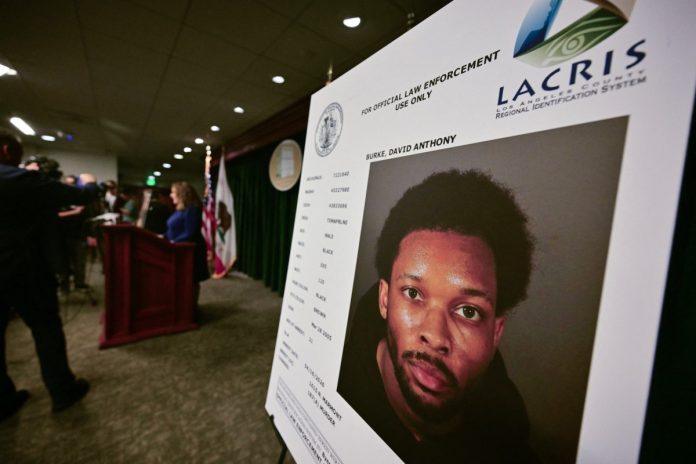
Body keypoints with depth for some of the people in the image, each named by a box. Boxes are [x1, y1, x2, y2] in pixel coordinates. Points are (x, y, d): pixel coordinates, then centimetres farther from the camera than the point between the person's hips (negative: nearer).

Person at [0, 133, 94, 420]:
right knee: (47, 328, 8)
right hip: (24, 270, -5)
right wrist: (89, 183, 12)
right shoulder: (25, 179, -13)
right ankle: (63, 391, 20)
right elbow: (83, 197, -10)